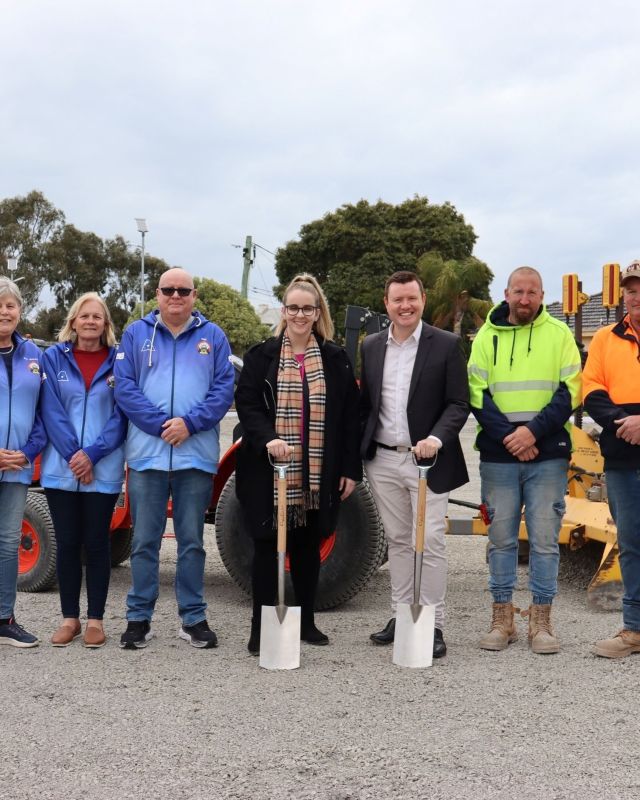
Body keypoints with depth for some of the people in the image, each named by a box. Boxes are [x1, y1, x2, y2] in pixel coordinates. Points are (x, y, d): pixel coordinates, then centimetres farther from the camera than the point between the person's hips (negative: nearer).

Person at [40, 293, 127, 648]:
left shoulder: (118, 361, 2)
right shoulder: (54, 358, 5)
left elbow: (121, 415, -3)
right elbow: (52, 412, -2)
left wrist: (92, 454, -14)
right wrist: (72, 455, -13)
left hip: (104, 470, -1)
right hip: (62, 469, 1)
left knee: (97, 542, 4)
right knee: (67, 543, 6)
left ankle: (96, 619, 14)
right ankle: (70, 618, 17)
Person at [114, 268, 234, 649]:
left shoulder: (213, 336, 8)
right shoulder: (136, 334, 8)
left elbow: (225, 388, 0)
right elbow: (125, 387, -1)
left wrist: (190, 423, -14)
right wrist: (159, 424, -14)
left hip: (197, 456, 0)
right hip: (147, 454, 0)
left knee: (192, 541, 8)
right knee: (144, 541, 5)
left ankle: (194, 617, 16)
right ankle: (139, 618, 15)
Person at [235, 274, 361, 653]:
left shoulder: (335, 358, 5)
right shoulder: (262, 355, 2)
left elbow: (350, 416, 5)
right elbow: (247, 405, -5)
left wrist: (351, 469, 1)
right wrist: (268, 439, -24)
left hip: (319, 473, 2)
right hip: (269, 469, -1)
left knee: (308, 545, 12)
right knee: (267, 545, 2)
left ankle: (306, 622, 25)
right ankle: (261, 628, 10)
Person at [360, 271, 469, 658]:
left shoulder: (446, 345, -4)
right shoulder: (372, 346, 9)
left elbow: (459, 404, -7)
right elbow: (366, 403, 13)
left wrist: (437, 438, -23)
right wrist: (358, 456, 6)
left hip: (427, 459, -4)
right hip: (383, 460, 4)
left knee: (430, 542, -3)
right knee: (398, 540, 13)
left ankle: (433, 624, 4)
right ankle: (401, 615, 22)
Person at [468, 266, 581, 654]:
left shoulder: (559, 334, 5)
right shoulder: (487, 335, 8)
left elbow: (570, 392, -1)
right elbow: (477, 393, 2)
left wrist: (534, 430, -14)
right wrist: (508, 435, -11)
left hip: (548, 455, -1)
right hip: (498, 456, 1)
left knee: (545, 538, 2)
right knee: (502, 538, 7)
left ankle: (542, 621, 11)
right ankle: (503, 618, 16)